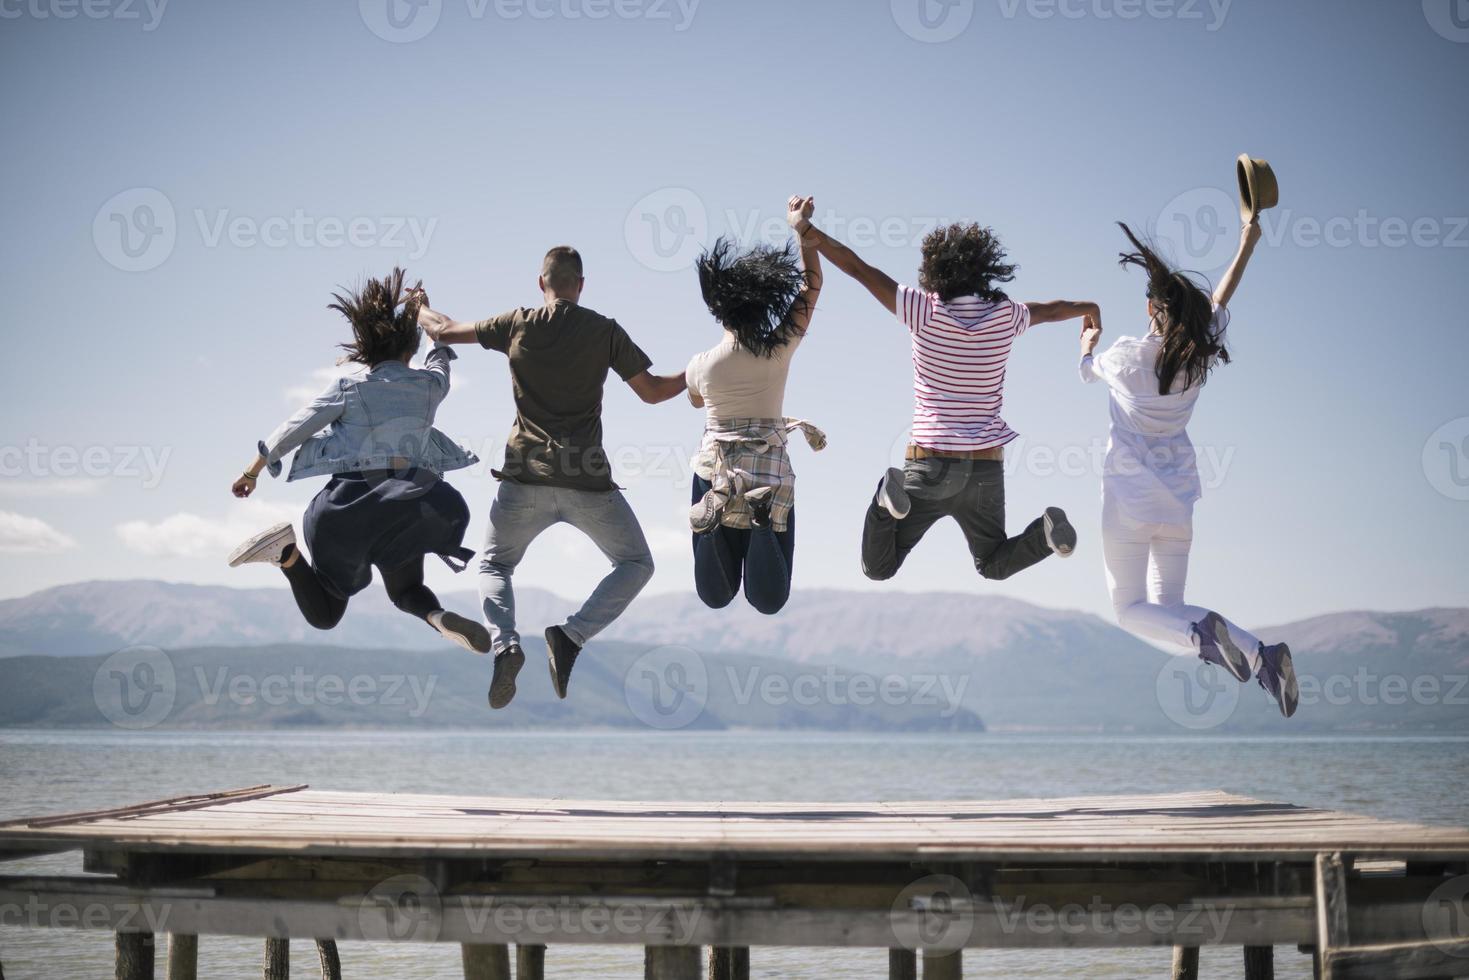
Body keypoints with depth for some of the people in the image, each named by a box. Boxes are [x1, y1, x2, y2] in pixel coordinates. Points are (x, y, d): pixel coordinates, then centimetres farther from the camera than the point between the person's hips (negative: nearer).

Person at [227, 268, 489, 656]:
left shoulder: (348, 389, -1)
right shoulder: (430, 385, 6)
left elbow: (291, 431, 1)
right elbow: (439, 362, 31)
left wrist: (252, 471, 15)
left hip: (347, 505, -1)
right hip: (404, 508, 1)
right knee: (407, 592, 24)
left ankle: (287, 552, -20)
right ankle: (440, 617, -14)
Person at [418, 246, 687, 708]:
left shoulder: (517, 325, 5)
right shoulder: (605, 331, 2)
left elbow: (443, 332, 16)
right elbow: (653, 392, 6)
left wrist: (419, 309, 38)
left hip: (526, 477, 1)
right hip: (588, 480, -1)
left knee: (493, 565, 21)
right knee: (636, 564, 16)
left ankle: (505, 644, -9)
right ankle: (572, 635, -7)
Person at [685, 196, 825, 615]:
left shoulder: (702, 365, -6)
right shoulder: (779, 351, -8)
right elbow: (811, 284, 1)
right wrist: (803, 229, 1)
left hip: (715, 474, 1)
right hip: (772, 475, -1)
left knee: (716, 596, 6)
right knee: (770, 600, 1)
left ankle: (714, 522, -25)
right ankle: (763, 524, -28)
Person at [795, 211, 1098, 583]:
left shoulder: (926, 311, -9)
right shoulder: (1004, 316, 1)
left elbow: (855, 267, -7)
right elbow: (1051, 311, 24)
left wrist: (807, 231, 2)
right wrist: (1088, 309, 46)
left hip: (930, 463, -3)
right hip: (986, 467, 3)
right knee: (994, 564, 24)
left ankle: (891, 498, -24)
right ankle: (1047, 532, -8)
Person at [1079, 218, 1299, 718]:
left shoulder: (1125, 355, -10)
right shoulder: (1200, 357, -1)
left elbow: (1088, 371, 14)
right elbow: (1220, 302, 19)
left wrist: (1087, 344, 38)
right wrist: (1246, 247, 32)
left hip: (1129, 497, -4)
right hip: (1178, 501, 4)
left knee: (1131, 609, 3)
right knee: (1168, 607, 12)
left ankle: (1202, 632, -28)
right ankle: (1262, 654, -11)